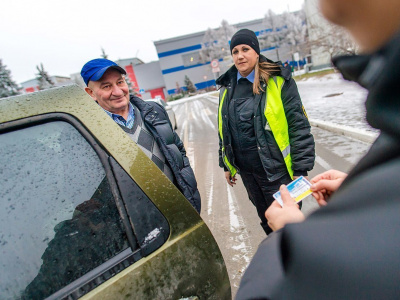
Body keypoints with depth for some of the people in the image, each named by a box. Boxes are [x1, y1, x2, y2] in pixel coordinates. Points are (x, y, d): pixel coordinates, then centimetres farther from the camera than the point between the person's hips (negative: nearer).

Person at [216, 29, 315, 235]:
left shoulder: (278, 81, -9)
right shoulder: (227, 88, 7)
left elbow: (299, 126, -10)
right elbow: (224, 130, 14)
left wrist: (300, 169, -13)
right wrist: (226, 165, 17)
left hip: (277, 170, -5)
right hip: (247, 172, 6)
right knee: (267, 221, 22)